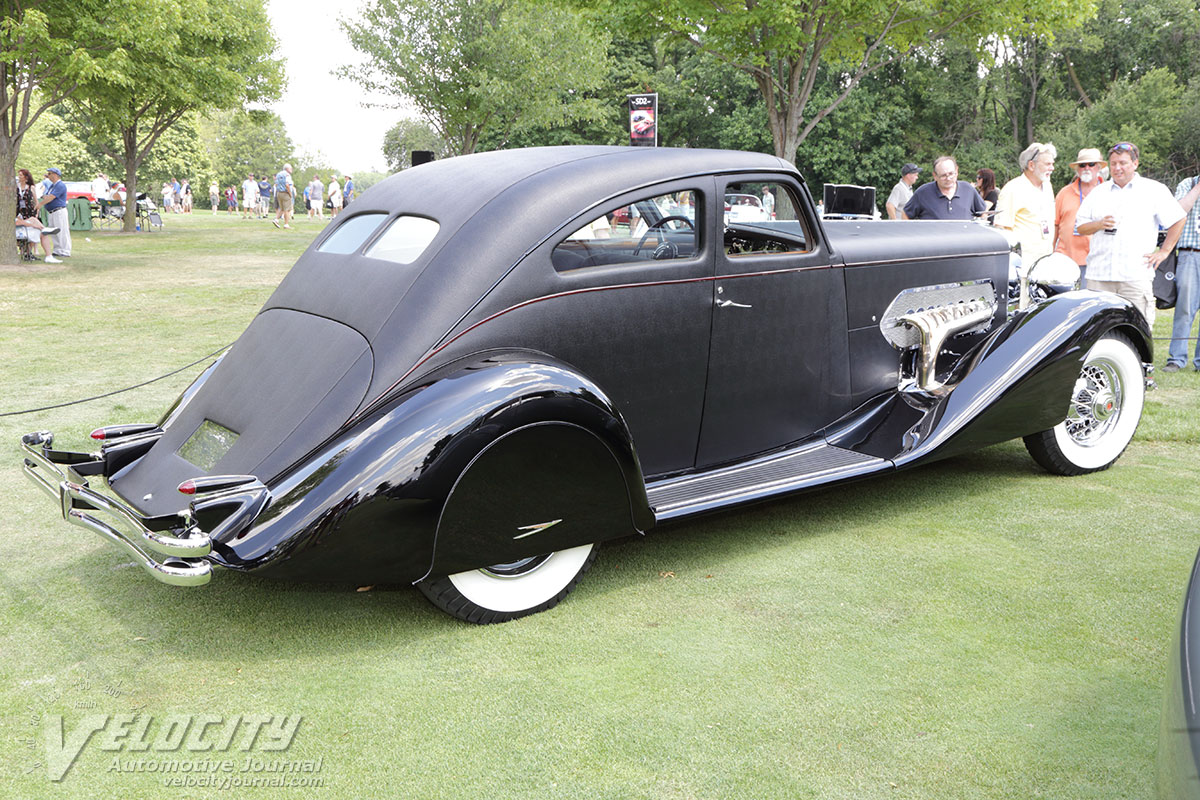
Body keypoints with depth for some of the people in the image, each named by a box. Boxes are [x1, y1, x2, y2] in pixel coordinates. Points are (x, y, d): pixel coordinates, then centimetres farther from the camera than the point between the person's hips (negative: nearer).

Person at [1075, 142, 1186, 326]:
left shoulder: (1154, 190, 9)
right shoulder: (1098, 192, 17)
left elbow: (1178, 220, 11)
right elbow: (1080, 227, 15)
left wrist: (1164, 252, 5)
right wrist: (1100, 224, -5)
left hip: (1136, 275, -2)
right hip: (1099, 275, 3)